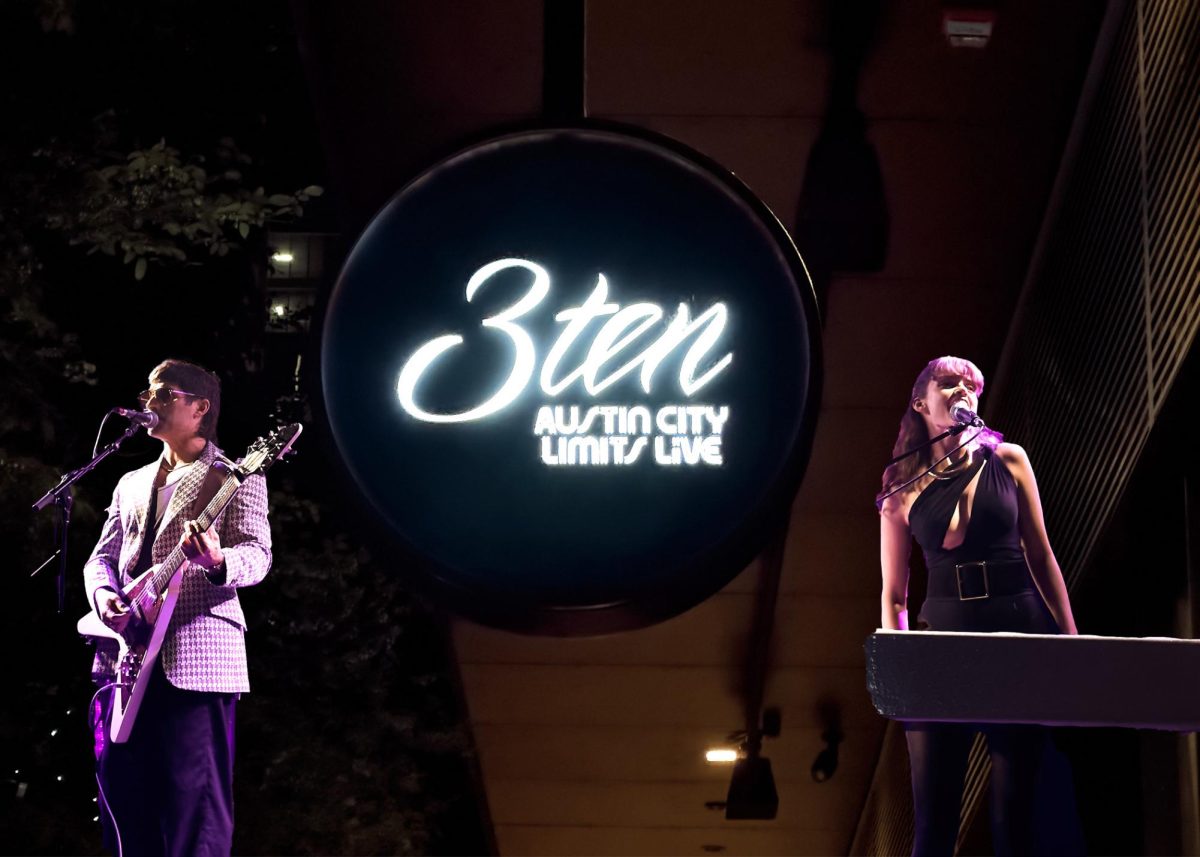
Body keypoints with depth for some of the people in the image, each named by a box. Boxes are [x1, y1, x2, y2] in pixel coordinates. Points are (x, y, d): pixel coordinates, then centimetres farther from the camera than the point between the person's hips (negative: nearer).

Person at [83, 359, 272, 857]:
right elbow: (102, 555, 21)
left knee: (194, 810, -11)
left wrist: (217, 563, -30)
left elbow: (258, 554, -6)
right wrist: (104, 595, -2)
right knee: (124, 799, 5)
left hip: (195, 657, -6)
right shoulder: (131, 484, 25)